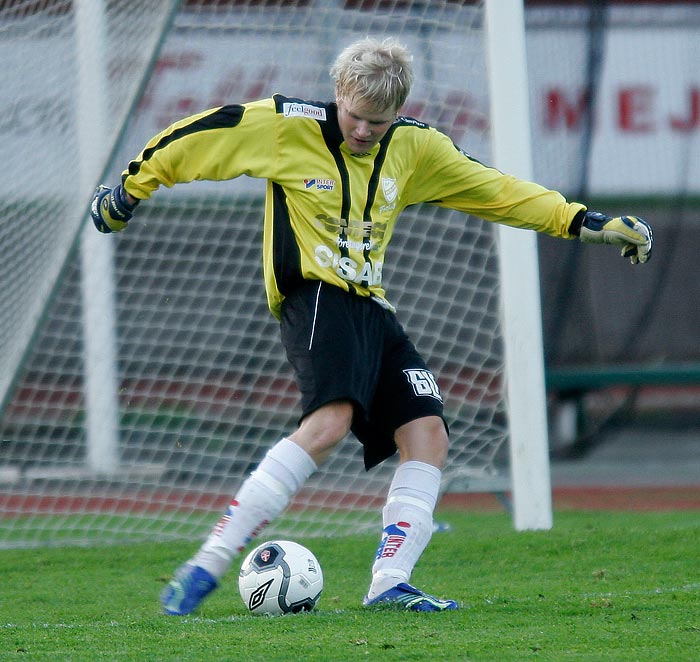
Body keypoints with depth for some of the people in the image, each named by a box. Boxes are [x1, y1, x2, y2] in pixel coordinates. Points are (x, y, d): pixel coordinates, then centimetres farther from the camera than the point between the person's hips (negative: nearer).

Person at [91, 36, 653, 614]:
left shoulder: (415, 148, 9)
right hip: (314, 297, -7)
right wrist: (130, 190, 12)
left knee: (428, 437, -9)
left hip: (373, 307, 7)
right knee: (330, 421, -30)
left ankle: (389, 584, -10)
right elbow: (193, 139, 4)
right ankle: (206, 567, -33)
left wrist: (584, 222, 14)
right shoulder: (285, 126, -5)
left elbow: (494, 189, 17)